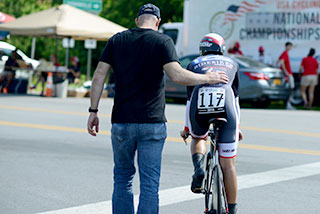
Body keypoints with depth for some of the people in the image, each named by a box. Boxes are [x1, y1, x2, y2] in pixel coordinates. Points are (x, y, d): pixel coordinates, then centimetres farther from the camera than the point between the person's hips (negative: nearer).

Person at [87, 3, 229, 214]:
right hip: (152, 123, -3)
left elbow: (99, 76, 3)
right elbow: (177, 75, -16)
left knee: (122, 179, 15)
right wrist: (208, 78, -3)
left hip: (121, 122, 3)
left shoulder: (117, 40, 8)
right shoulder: (162, 41, -3)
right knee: (150, 183, 1)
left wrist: (93, 111, 7)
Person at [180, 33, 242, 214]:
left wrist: (186, 128, 44)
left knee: (198, 139, 34)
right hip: (224, 107, 0)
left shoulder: (194, 64, 30)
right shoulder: (232, 64, 32)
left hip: (200, 109, 1)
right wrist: (237, 127, 46)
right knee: (228, 165, 9)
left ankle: (199, 167, 4)